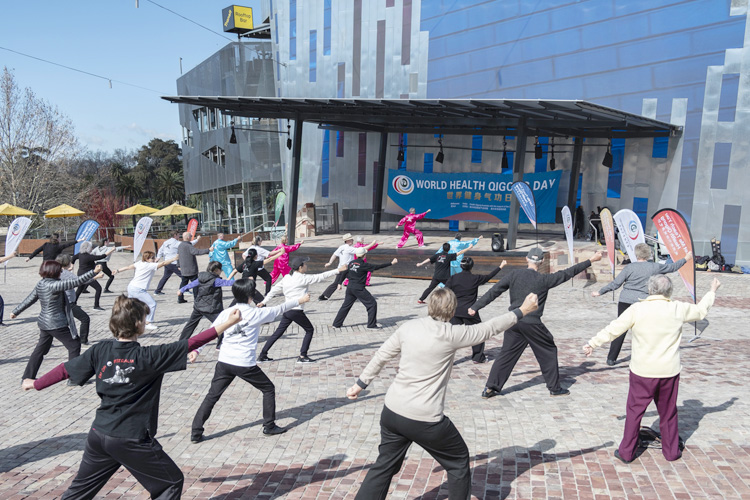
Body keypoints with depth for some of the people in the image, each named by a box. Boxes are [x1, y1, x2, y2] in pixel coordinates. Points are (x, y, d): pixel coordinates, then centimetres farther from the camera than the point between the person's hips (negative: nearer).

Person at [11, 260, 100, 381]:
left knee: (41, 349, 21)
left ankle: (27, 377, 30)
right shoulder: (54, 285, -22)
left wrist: (15, 312, 29)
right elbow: (76, 282, -27)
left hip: (44, 322, 9)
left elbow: (29, 300, 14)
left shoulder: (40, 285, 5)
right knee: (74, 345, 2)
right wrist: (94, 272, -29)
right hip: (56, 324, -9)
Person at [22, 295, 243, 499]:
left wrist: (35, 384, 25)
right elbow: (190, 344, -20)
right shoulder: (147, 357, -19)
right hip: (133, 440, -6)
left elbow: (65, 370, 7)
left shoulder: (100, 351, -4)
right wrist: (227, 324, -18)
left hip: (99, 434, 6)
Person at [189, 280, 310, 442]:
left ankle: (196, 433, 10)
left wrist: (196, 349, 2)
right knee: (269, 389, 16)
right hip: (245, 364, -4)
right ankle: (269, 426, 21)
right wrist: (299, 301, 18)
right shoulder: (256, 314, -7)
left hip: (224, 362, 4)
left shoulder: (226, 313, 2)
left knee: (212, 396, 12)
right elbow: (279, 309, 5)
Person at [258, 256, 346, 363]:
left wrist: (264, 301, 21)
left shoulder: (287, 277, 9)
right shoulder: (303, 278, -10)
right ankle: (302, 356, 8)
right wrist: (338, 270, -4)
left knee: (278, 332, 15)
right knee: (309, 330, 9)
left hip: (287, 310, 7)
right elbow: (321, 277, -9)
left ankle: (262, 355, 17)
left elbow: (275, 289, 13)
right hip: (296, 311, -7)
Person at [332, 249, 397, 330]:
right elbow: (377, 267, -14)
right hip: (359, 289, -7)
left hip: (350, 287, 7)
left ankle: (337, 324, 23)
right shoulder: (363, 265, -14)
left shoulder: (351, 263, 5)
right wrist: (391, 263, -11)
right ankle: (371, 325, 5)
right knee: (372, 304, 4)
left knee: (346, 305, 19)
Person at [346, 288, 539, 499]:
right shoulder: (451, 334, -13)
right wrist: (522, 311, 9)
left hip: (392, 411, 5)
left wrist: (360, 383, 20)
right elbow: (489, 328, -3)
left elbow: (381, 356, 8)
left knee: (385, 465, 21)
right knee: (459, 461, 19)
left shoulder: (408, 327, 0)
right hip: (424, 419, -5)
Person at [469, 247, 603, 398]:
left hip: (513, 322, 3)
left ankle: (490, 388, 6)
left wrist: (475, 307, 6)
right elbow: (567, 273, 4)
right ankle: (554, 388, 24)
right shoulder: (544, 279, -5)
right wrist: (591, 261, 13)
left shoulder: (514, 274, 1)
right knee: (548, 352, 16)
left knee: (506, 355, 9)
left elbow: (493, 291, 1)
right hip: (532, 324, -3)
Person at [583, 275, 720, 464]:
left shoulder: (637, 310, -11)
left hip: (642, 372, -2)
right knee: (668, 412, 18)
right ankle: (671, 451, 31)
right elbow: (701, 310, 16)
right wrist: (712, 291, 34)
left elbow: (613, 329, -7)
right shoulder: (678, 309, -3)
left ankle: (626, 452, 15)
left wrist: (593, 343, 6)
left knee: (634, 411, 8)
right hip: (669, 371, 2)